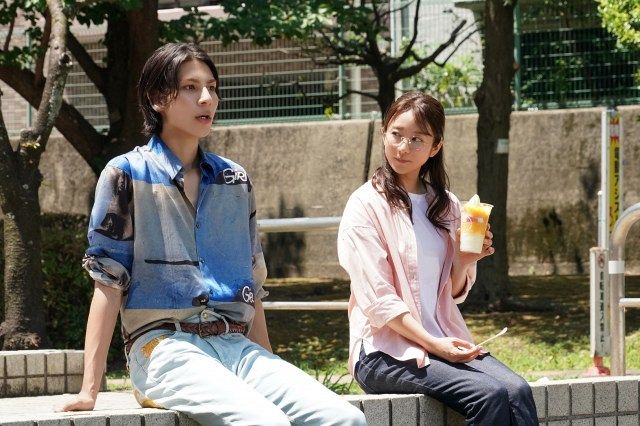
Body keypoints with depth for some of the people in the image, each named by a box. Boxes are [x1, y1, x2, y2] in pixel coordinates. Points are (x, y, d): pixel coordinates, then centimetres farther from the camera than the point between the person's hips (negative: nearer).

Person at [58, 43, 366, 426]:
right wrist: (90, 389, -8)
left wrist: (269, 368, 16)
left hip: (236, 346, 5)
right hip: (165, 347, -5)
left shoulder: (235, 180, 17)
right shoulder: (127, 175, 3)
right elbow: (108, 282, -1)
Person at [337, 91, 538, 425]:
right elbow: (378, 300, -11)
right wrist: (433, 344, -19)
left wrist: (463, 261, -3)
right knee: (491, 395, -27)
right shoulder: (367, 205, -5)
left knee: (517, 391, -23)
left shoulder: (445, 205, 13)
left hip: (445, 340, 6)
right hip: (385, 350, -5)